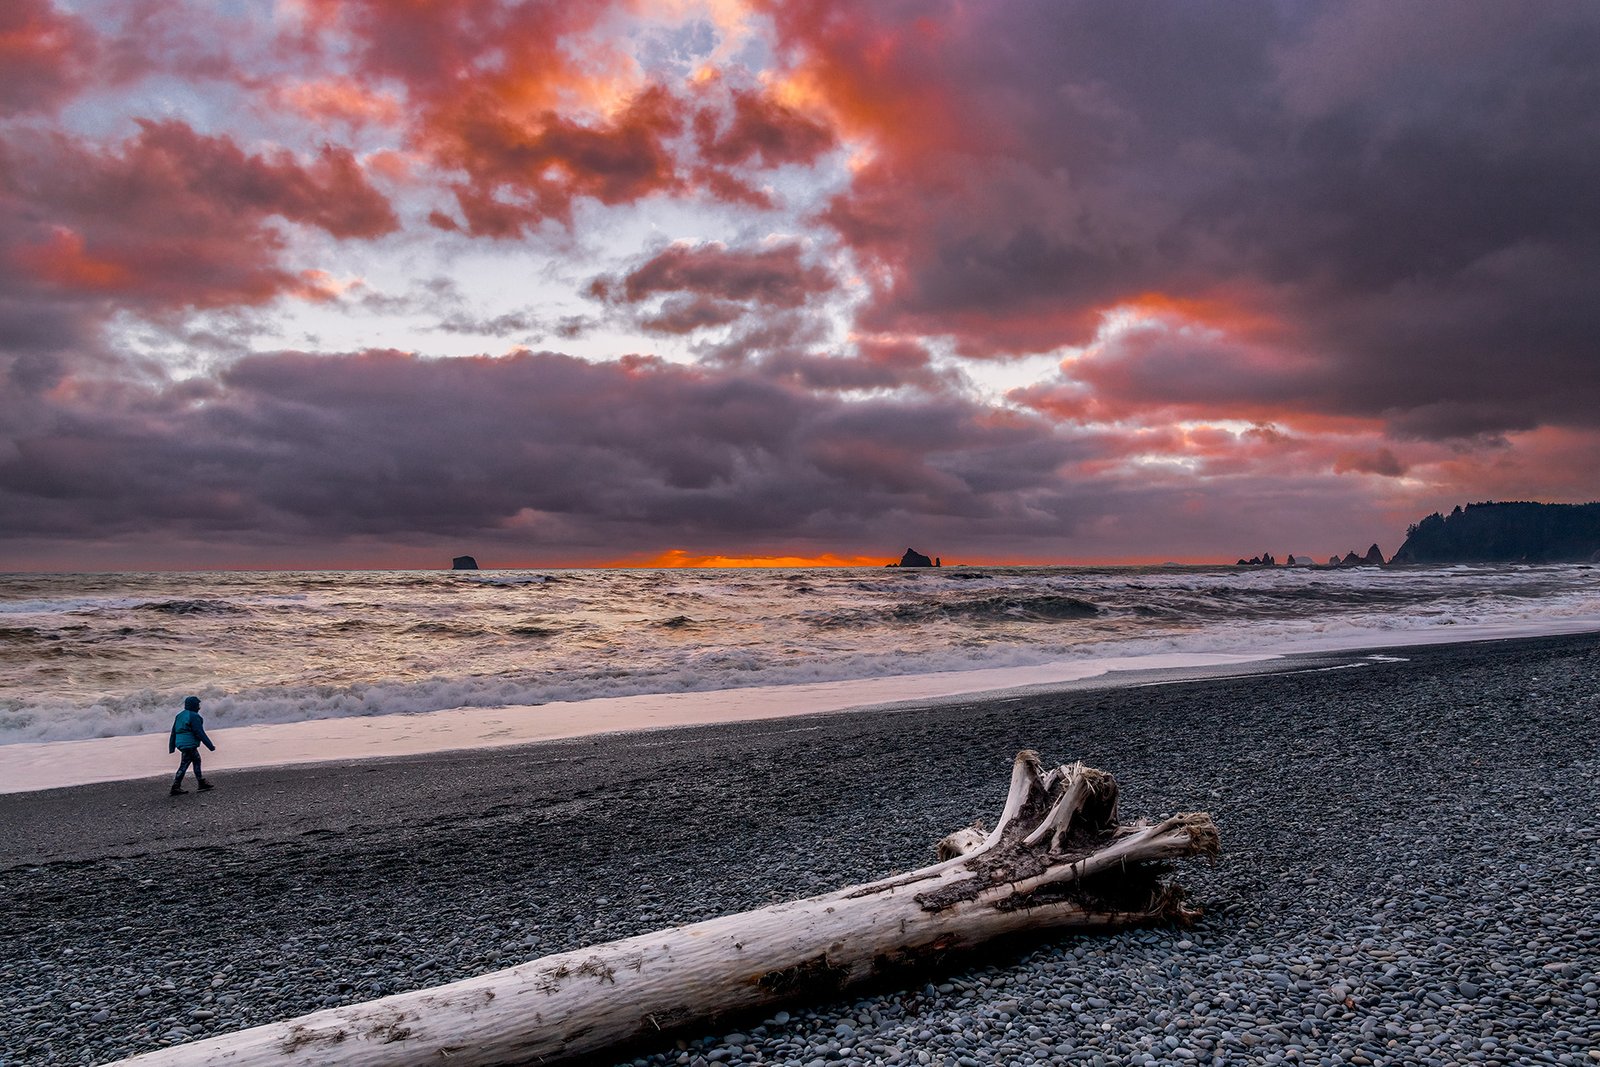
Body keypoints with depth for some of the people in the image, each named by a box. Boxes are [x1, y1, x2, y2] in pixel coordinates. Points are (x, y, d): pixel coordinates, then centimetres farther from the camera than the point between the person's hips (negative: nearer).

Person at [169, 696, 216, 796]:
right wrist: (210, 746, -12)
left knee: (197, 760, 19)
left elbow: (173, 732, 17)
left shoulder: (180, 716, 14)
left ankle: (201, 782, 26)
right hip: (189, 744, -9)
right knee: (184, 765, -4)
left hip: (180, 743, 9)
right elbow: (200, 733, -16)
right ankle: (176, 787, -4)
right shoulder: (194, 716, -13)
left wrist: (172, 748, 22)